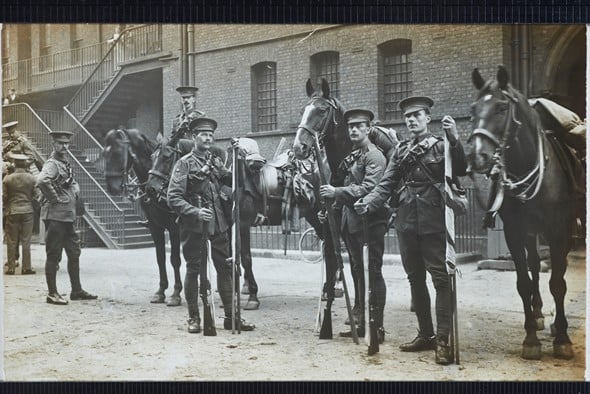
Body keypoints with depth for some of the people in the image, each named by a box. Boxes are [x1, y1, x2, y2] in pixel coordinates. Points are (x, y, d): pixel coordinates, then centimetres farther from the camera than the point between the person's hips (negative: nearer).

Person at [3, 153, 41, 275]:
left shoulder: (7, 178, -5)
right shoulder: (32, 178, -4)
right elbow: (36, 196, -2)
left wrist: (6, 209, 13)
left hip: (11, 212, 0)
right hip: (27, 211, 0)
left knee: (11, 241, 7)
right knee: (26, 241, 5)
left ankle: (11, 268, 9)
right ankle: (26, 267, 5)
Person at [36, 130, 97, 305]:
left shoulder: (66, 164, 16)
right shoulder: (52, 163, -12)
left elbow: (73, 182, 33)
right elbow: (42, 181, -32)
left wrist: (75, 192, 12)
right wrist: (54, 198, -22)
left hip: (68, 216, 9)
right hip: (55, 216, -9)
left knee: (74, 253, 13)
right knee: (53, 255, -2)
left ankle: (76, 290, 22)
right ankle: (52, 294, 6)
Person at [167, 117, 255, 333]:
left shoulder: (216, 162, 13)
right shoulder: (184, 164, -4)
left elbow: (230, 183, 16)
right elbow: (173, 198, -10)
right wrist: (195, 212, -23)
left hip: (219, 225, 5)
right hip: (194, 226, -5)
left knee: (226, 268, 5)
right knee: (194, 270, 5)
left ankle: (232, 316, 13)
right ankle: (194, 318, 16)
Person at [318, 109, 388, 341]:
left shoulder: (374, 156, -9)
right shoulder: (351, 157, 16)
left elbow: (369, 188, -21)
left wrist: (336, 192, -23)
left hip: (370, 223, -9)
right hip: (352, 223, 9)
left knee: (372, 272, -4)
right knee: (358, 272, 13)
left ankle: (377, 326, 3)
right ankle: (360, 323, 22)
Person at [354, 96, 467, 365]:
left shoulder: (440, 146, 0)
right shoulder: (401, 151, 12)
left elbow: (460, 171, -17)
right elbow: (386, 185, 7)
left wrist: (454, 141, -30)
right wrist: (367, 203, -10)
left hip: (432, 221, -5)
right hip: (406, 221, 5)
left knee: (439, 277, -6)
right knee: (415, 278, 11)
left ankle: (443, 339, -4)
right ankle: (425, 334, 23)